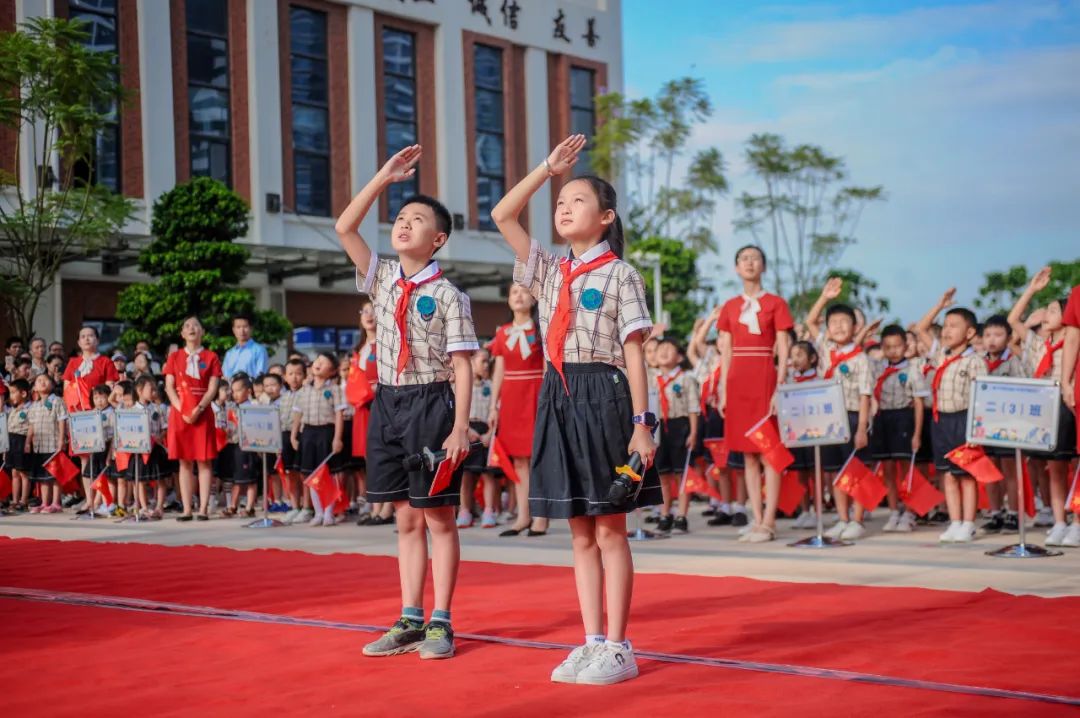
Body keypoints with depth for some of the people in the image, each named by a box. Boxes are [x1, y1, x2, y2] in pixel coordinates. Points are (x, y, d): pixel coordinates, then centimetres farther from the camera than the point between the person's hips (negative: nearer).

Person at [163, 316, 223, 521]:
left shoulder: (210, 357, 5)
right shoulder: (174, 357, 11)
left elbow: (212, 388, -2)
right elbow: (169, 387, 3)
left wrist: (198, 409, -16)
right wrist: (182, 410, -11)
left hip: (202, 414, -2)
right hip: (179, 413, 2)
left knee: (203, 461, -3)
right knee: (184, 462, 2)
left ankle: (203, 508, -3)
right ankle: (186, 509, 3)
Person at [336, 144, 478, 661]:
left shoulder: (447, 295, -5)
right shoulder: (382, 280, 9)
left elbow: (462, 365, -8)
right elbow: (344, 228, 1)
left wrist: (460, 427, -15)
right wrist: (385, 177, -1)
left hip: (432, 405, -5)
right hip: (388, 403, 5)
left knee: (438, 518, 2)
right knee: (407, 520, 10)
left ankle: (440, 623, 9)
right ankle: (410, 620, 16)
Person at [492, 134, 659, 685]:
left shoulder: (619, 275, -2)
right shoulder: (549, 272, 13)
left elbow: (634, 352, -6)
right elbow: (502, 216, 10)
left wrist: (641, 424, -12)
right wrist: (548, 168, 7)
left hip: (603, 397, -5)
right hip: (558, 398, 5)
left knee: (609, 531, -1)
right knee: (581, 533, 9)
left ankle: (617, 649, 6)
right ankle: (592, 643, 15)